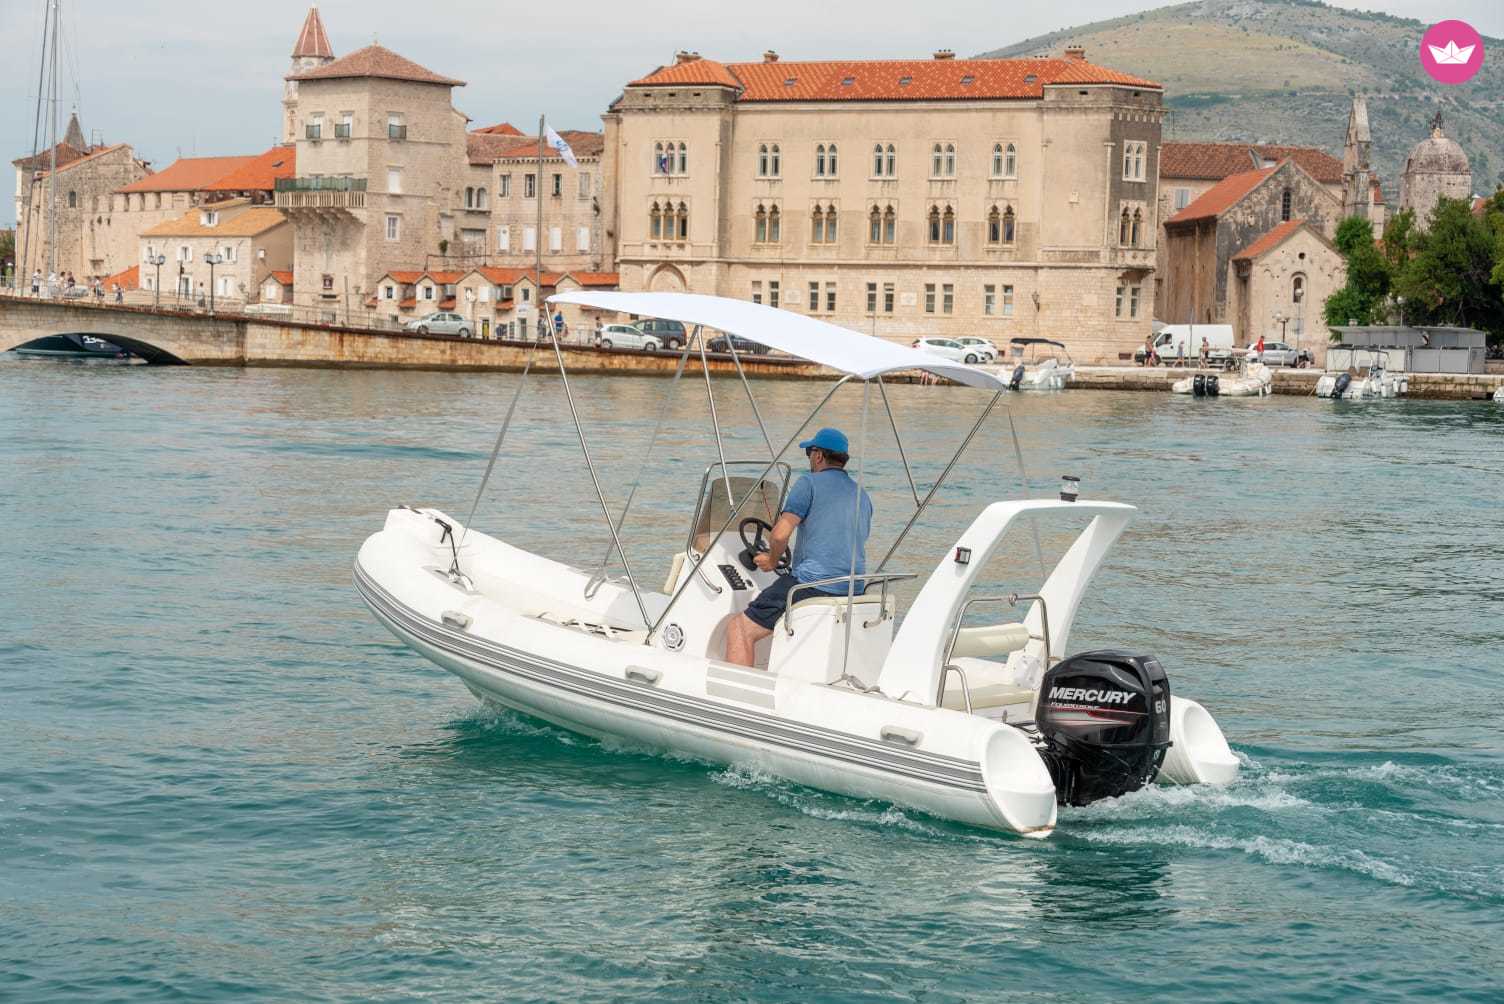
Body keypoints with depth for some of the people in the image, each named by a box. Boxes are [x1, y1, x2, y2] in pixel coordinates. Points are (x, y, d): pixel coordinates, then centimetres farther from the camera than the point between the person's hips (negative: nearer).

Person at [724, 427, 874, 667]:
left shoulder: (809, 484, -4)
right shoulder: (863, 497, 19)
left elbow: (780, 535, -14)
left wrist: (772, 560, 7)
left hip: (811, 585, -8)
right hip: (853, 593, 8)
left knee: (739, 629, -3)